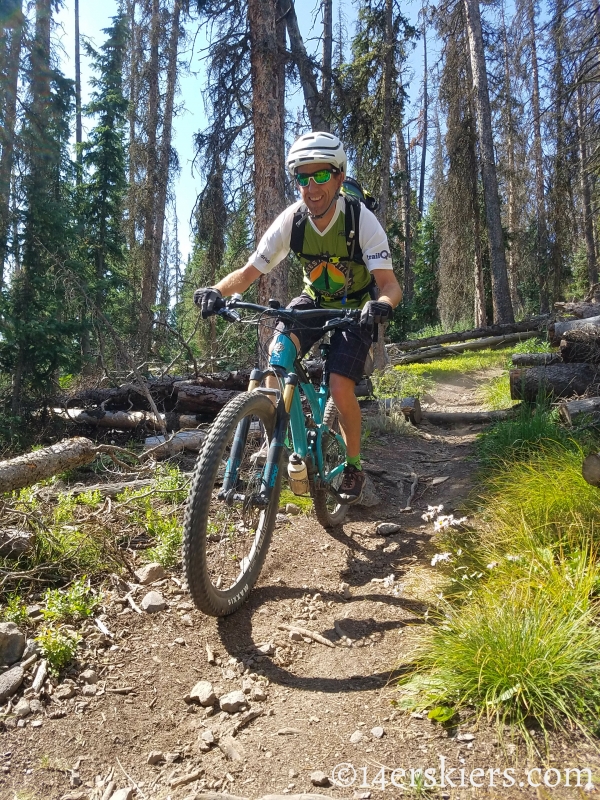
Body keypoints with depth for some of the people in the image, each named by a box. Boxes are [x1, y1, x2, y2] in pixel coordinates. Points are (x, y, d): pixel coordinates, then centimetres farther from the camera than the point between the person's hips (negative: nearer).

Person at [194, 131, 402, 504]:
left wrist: (382, 304, -56)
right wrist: (216, 291, -38)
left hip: (356, 308, -3)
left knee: (340, 389, -18)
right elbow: (249, 272, -18)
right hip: (314, 301, 3)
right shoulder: (291, 220, -17)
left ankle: (354, 468, 8)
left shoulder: (362, 220, -25)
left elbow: (390, 284, -32)